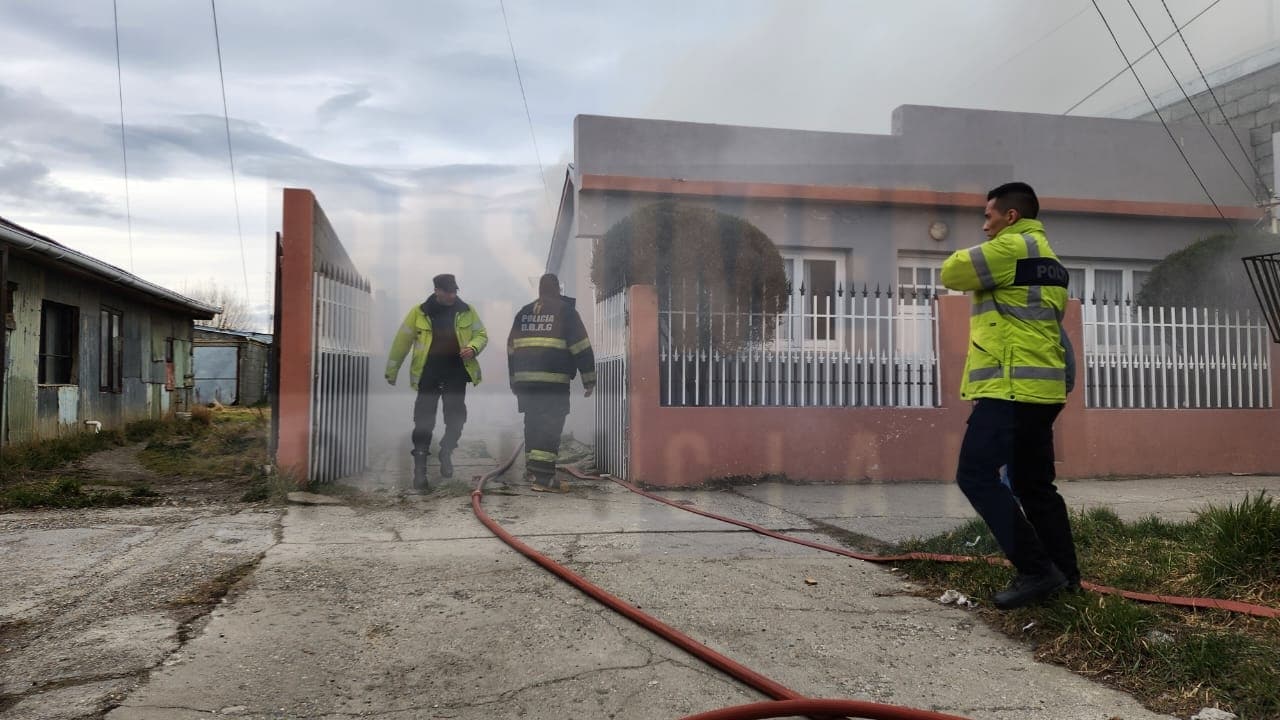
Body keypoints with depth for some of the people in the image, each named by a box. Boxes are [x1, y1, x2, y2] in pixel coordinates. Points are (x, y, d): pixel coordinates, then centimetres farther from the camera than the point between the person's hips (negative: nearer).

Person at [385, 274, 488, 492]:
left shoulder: (467, 311, 5)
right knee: (424, 421, 0)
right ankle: (419, 470, 7)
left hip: (456, 374, 2)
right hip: (428, 375, -1)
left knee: (456, 418, -2)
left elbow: (481, 334, 12)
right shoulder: (419, 313, 1)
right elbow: (402, 341, 6)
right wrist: (392, 370, 10)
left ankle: (446, 453, 24)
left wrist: (473, 348, -11)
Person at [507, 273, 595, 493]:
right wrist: (589, 379, 1)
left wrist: (514, 380, 26)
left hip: (525, 379, 6)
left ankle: (534, 472, 19)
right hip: (554, 380, -5)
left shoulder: (523, 313, 17)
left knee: (533, 425, 13)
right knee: (551, 427, -6)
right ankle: (544, 477, -13)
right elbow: (581, 347, -3)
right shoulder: (565, 310, 1)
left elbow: (511, 349, 20)